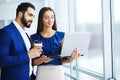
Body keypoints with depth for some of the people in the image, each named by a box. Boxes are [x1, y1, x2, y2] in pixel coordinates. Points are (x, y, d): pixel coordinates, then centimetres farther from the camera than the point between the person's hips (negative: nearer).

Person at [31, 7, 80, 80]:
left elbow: (62, 60, -1)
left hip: (58, 72, 0)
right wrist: (41, 60, -20)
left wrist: (70, 59, -21)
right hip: (42, 73, 0)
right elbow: (33, 62, -1)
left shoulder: (61, 35, 0)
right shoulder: (34, 38, -2)